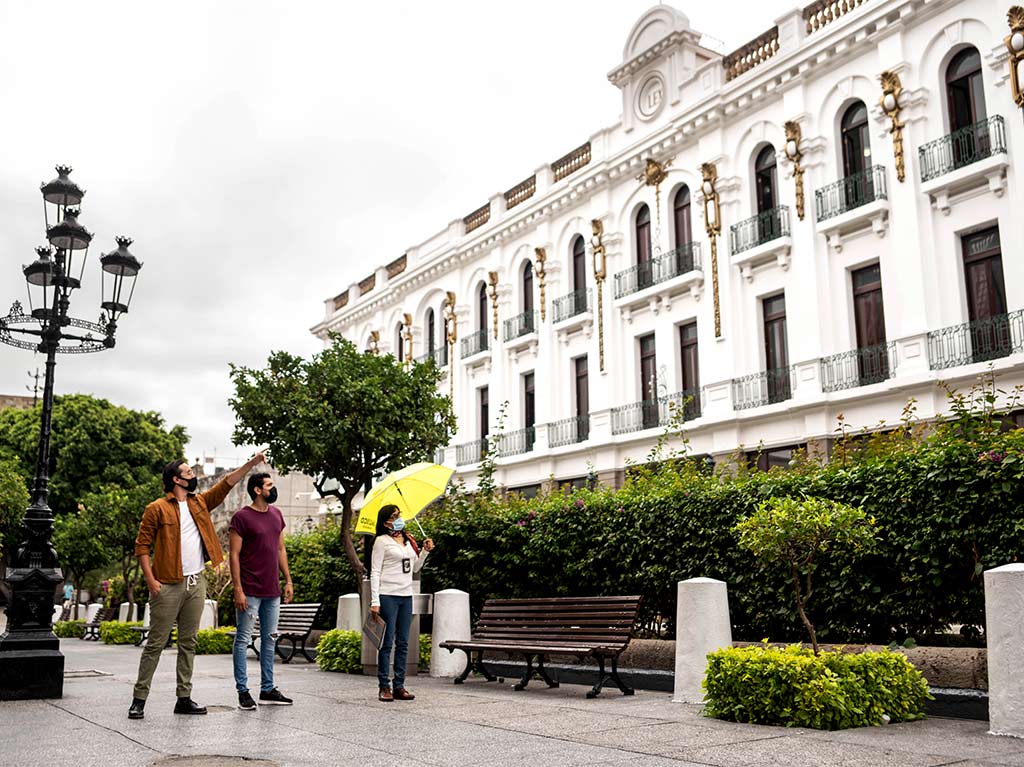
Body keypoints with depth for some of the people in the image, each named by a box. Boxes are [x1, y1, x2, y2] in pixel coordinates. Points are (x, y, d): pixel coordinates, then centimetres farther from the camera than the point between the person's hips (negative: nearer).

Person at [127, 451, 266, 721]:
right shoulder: (157, 509, -5)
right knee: (156, 643, -3)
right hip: (168, 585, -6)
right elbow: (142, 546, -7)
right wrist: (150, 579, -15)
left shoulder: (200, 503, 13)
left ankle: (184, 698, 15)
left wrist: (250, 463, 5)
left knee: (188, 643, 9)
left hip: (196, 584, 6)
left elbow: (226, 484, 13)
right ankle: (139, 699, 5)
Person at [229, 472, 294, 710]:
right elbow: (234, 555, -11)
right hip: (250, 591, -7)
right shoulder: (241, 517, -10)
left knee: (270, 639, 12)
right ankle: (243, 691, 8)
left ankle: (267, 690, 20)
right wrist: (238, 590, -16)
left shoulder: (276, 514, 11)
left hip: (272, 591, 7)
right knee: (243, 640, 1)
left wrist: (288, 580, 12)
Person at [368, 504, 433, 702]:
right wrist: (375, 601, -14)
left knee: (403, 642, 7)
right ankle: (384, 687, 3)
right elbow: (375, 572, -8)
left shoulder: (409, 540, 15)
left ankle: (399, 686, 13)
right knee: (387, 642, -3)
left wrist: (425, 551, 7)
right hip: (387, 596, -6)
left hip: (406, 596, 6)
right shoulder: (382, 541, -4)